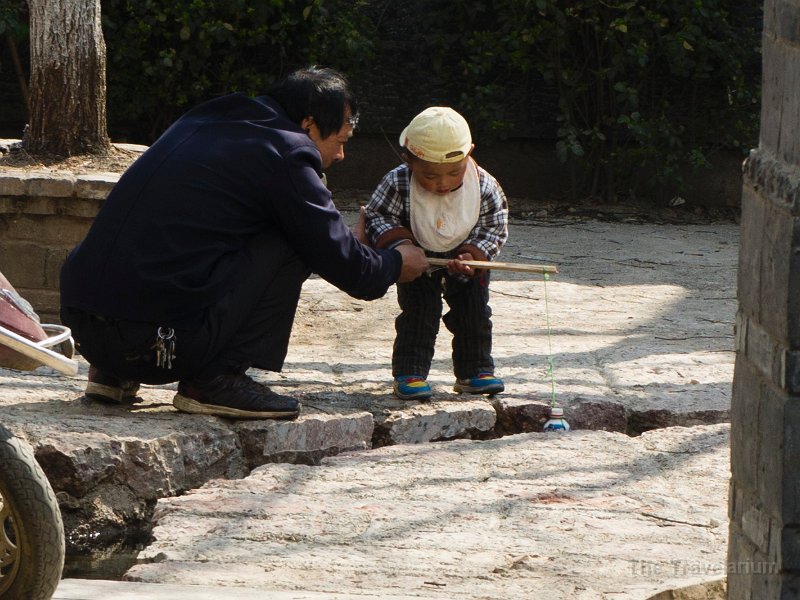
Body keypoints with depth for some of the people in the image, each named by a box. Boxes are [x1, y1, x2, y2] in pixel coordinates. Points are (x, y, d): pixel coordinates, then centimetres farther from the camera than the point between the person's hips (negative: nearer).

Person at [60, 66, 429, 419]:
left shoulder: (200, 124, 22)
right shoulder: (284, 154, -4)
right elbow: (343, 264, 1)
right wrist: (396, 265, 23)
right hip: (156, 338, -8)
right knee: (288, 247, 3)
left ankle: (114, 375, 21)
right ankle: (218, 381, 0)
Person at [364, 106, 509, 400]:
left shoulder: (485, 187, -26)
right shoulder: (397, 185, -30)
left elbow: (495, 227, -15)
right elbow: (376, 216, -21)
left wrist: (472, 257, -30)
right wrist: (399, 245, -37)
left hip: (467, 259, 2)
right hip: (418, 261, -2)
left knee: (475, 312, 5)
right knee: (418, 313, -8)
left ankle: (475, 371, 18)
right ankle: (409, 374, -2)